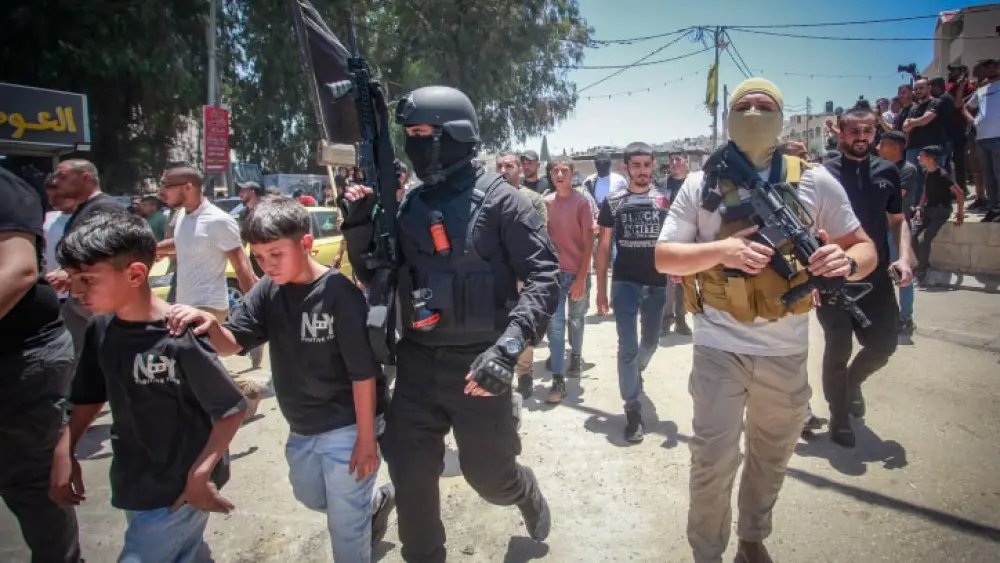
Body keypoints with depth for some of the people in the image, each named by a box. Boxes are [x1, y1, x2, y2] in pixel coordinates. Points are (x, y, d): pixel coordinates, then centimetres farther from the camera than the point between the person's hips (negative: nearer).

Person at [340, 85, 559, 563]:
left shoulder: (498, 200, -8)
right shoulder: (409, 205, 7)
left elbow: (544, 276, -13)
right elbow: (378, 277, 15)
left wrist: (509, 345, -26)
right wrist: (359, 226, -3)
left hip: (476, 363, -4)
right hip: (417, 363, 5)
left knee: (490, 476, 10)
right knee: (409, 478, 10)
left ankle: (528, 495, 46)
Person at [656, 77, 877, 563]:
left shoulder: (814, 182, -1)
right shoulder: (701, 185, -2)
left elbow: (865, 248, 4)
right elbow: (663, 258, -4)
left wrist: (846, 261, -20)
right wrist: (720, 251, -22)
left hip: (786, 350, 3)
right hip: (719, 346, -2)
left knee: (771, 456, 20)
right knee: (713, 460, -1)